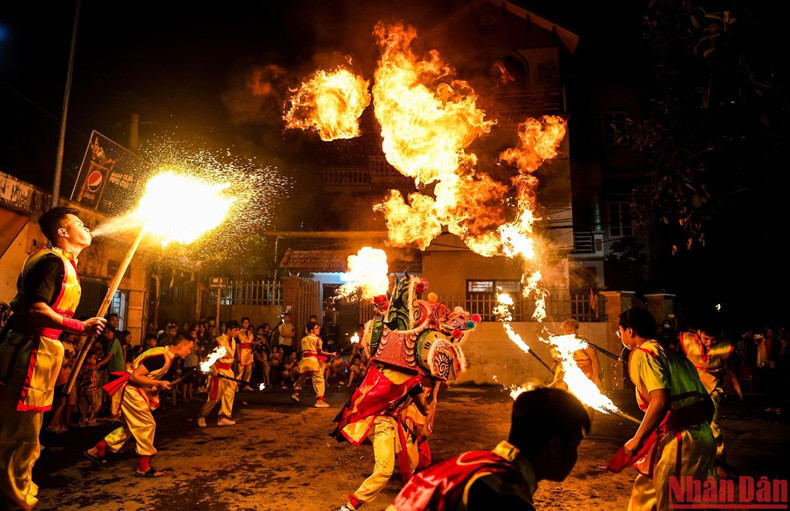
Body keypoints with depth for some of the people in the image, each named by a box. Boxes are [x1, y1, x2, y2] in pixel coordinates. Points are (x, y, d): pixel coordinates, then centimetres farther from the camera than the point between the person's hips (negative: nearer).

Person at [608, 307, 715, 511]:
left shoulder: (642, 353, -11)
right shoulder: (669, 353, 16)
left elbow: (660, 400, -23)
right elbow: (706, 401, 15)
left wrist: (637, 439, -16)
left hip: (679, 440, -9)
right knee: (646, 489, 19)